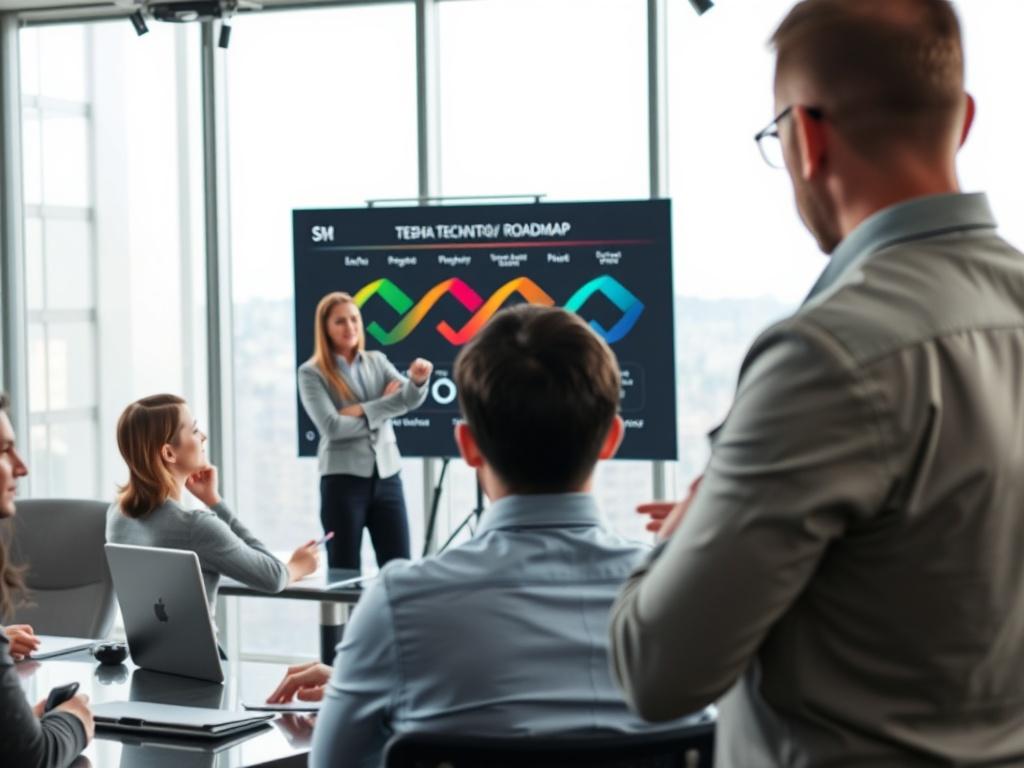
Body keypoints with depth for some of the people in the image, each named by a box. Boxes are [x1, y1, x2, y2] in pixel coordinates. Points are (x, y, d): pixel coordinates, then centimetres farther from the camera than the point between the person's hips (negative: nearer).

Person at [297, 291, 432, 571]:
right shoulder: (311, 372, -3)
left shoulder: (377, 362, 11)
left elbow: (410, 399, -4)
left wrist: (418, 380, -26)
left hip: (387, 477, 4)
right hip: (343, 480, -4)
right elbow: (333, 427, -14)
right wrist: (382, 407, -5)